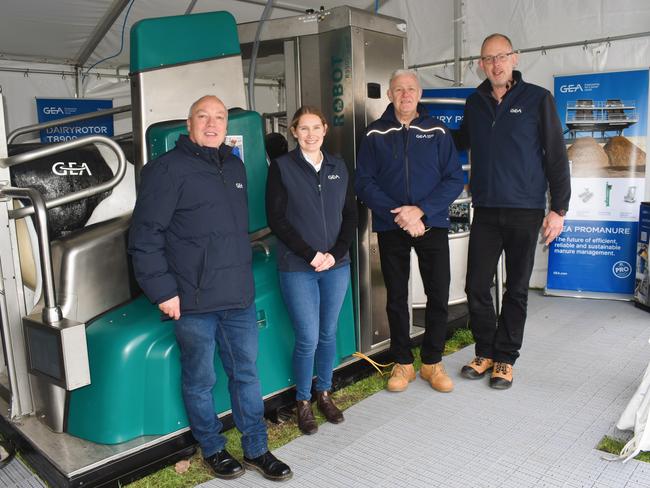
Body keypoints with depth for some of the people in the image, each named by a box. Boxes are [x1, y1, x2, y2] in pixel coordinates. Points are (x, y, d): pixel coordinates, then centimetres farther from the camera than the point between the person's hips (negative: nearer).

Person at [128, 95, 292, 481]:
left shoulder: (235, 166, 13)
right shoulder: (168, 168, -8)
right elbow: (145, 236, -11)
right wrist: (163, 290, -14)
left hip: (240, 297, 6)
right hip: (194, 301, -6)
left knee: (247, 373, 14)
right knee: (201, 380, 10)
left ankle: (256, 449, 29)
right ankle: (213, 449, 31)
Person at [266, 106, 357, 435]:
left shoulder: (338, 167, 9)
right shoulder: (282, 167, -3)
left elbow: (350, 215, 8)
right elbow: (277, 219, -7)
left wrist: (335, 253, -6)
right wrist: (311, 255, -13)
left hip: (336, 265, 4)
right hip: (298, 268, -3)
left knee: (328, 334, 13)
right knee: (308, 339, -1)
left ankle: (324, 394, 31)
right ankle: (303, 401, 20)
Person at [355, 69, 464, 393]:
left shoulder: (437, 131, 4)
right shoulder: (375, 134, 4)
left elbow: (454, 179, -2)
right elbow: (364, 183, -3)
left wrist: (420, 210, -15)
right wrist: (399, 215, -14)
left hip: (432, 224, 0)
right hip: (390, 229, 0)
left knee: (438, 296, 1)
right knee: (396, 298, 7)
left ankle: (432, 362, 20)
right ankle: (403, 363, 23)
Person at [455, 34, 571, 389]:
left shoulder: (537, 99, -2)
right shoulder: (475, 103, 8)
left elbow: (556, 156, -3)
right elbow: (461, 142, 24)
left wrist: (559, 209, -7)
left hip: (525, 212, -3)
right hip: (485, 210, 3)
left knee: (516, 289, 7)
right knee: (476, 287, 3)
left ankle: (505, 359, 21)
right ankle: (485, 352, 23)